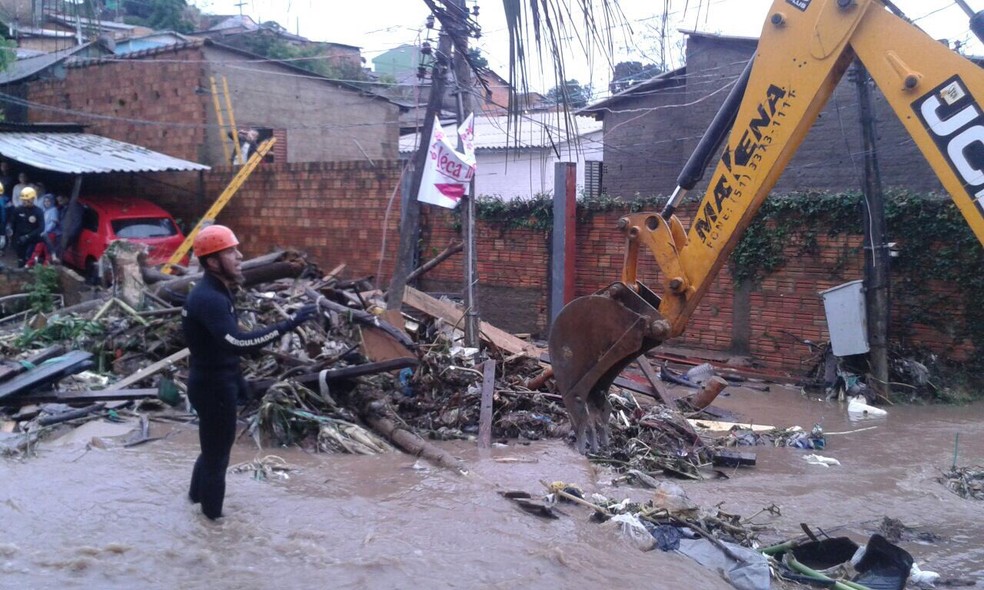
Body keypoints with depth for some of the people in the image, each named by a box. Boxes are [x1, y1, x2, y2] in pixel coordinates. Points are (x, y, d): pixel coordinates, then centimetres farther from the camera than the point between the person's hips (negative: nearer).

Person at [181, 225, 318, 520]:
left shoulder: (214, 292, 7)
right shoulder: (209, 299, -27)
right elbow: (237, 342, -41)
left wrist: (237, 379, 21)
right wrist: (288, 325, -42)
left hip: (216, 381, 10)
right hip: (213, 386, -10)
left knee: (213, 446, 27)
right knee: (217, 453, 6)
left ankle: (197, 495, 48)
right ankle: (213, 517, 22)